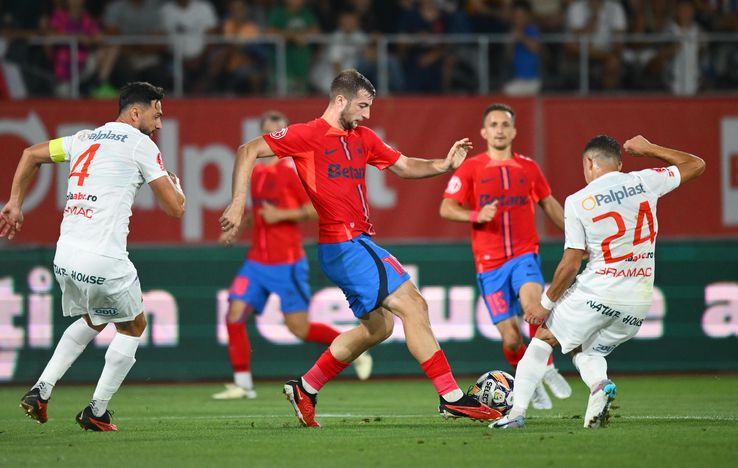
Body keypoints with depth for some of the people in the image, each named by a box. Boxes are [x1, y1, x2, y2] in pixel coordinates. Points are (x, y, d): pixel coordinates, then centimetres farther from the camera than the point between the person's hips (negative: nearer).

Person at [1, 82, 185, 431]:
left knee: (92, 321, 31)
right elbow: (175, 208, -2)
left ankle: (40, 391, 18)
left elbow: (31, 154, 26)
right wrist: (174, 185, 20)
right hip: (103, 261, -7)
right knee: (133, 327, 17)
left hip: (64, 258, 7)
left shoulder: (85, 139, 17)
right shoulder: (140, 144, -3)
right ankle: (96, 412, 16)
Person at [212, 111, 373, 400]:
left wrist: (281, 215, -18)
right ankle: (242, 384, -1)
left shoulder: (290, 171, -9)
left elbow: (316, 210, -10)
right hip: (257, 262, 6)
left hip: (286, 263, -6)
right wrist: (235, 231, 13)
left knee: (299, 328, -3)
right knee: (235, 314, -8)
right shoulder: (256, 172, 11)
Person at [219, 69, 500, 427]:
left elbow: (403, 166, 24)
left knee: (378, 326, 14)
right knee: (413, 306, -13)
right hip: (342, 244, -10)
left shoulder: (362, 138, 16)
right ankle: (452, 398, -12)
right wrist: (238, 203, -17)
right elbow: (249, 151, -8)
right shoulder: (308, 135, -7)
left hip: (359, 242, 10)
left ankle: (305, 389, 23)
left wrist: (443, 166, 5)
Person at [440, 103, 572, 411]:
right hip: (489, 264, -1)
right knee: (511, 338, -5)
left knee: (531, 299, -32)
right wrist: (476, 215, -22)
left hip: (524, 255, 1)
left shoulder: (528, 167, 10)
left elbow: (548, 204, 23)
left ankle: (546, 368, -14)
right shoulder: (470, 169, 2)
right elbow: (446, 209, -4)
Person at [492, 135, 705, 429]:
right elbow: (696, 165, 16)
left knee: (544, 337, 17)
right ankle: (599, 383, -11)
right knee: (587, 351, 23)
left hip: (597, 291, -4)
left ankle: (517, 411, 8)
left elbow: (570, 264, -6)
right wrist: (649, 149, 23)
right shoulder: (644, 182, 2)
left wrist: (546, 303, 7)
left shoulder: (578, 202, -6)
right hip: (639, 301, 4)